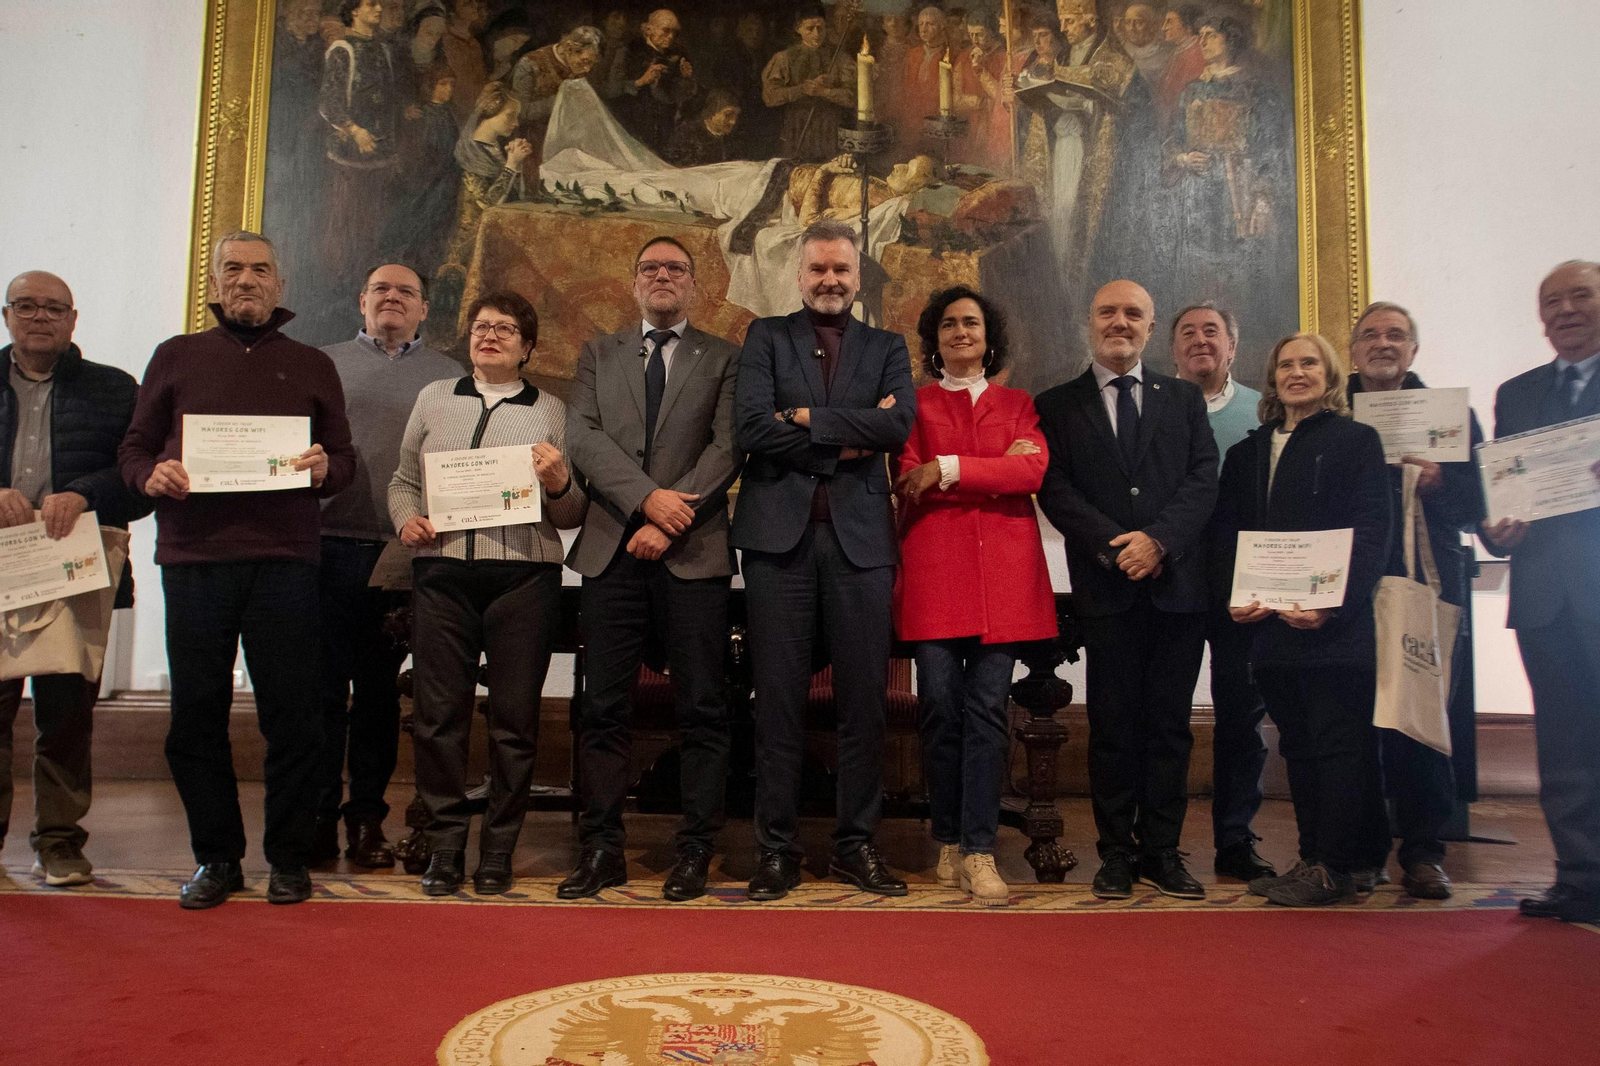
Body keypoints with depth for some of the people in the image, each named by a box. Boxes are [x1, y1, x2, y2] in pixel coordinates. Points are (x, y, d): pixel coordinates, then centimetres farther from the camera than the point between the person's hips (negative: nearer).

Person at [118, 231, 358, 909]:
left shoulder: (311, 366, 17)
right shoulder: (176, 357, 17)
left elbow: (344, 458, 14)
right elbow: (133, 448, 14)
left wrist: (325, 468, -8)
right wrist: (152, 474, -8)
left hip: (285, 557, -1)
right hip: (193, 556, 1)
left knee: (292, 713, -2)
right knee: (196, 714, 3)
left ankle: (289, 858, 11)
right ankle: (216, 857, 17)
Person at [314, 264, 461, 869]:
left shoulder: (449, 378, 13)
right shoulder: (324, 365, 15)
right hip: (331, 543, 0)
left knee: (379, 688, 7)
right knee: (324, 684, -1)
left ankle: (367, 818, 15)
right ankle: (319, 815, 9)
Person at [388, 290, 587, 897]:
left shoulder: (551, 412, 11)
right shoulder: (433, 399, 18)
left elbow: (574, 516, 8)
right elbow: (403, 479, 22)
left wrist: (558, 483, -12)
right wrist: (407, 519, 2)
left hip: (523, 576, -2)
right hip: (442, 572, 2)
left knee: (514, 719, 1)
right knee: (438, 714, 2)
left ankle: (498, 850, 14)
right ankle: (445, 845, 15)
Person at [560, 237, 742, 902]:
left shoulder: (723, 358, 11)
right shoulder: (598, 355, 18)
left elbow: (728, 448, -2)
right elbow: (582, 436, 3)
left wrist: (668, 521, -12)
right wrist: (647, 496, -12)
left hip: (693, 550, -2)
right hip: (612, 548, 2)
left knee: (702, 708, 0)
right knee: (603, 708, 3)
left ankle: (695, 849, 9)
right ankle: (601, 848, 12)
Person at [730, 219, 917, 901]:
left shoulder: (886, 348, 15)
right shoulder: (766, 337, 11)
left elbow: (900, 423, -5)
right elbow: (750, 426, -6)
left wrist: (809, 418, -7)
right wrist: (849, 443, -7)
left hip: (859, 536, 2)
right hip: (780, 535, -1)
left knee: (864, 699, 4)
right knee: (778, 700, 1)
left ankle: (856, 844, 17)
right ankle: (777, 849, 11)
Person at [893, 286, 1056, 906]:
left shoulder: (1017, 405, 19)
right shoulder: (915, 404, 16)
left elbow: (1032, 470, -1)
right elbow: (907, 480, 0)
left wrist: (947, 469, -8)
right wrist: (994, 471, -5)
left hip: (1002, 571, 1)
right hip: (934, 569, 0)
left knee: (988, 709, -5)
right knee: (941, 708, -2)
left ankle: (978, 851, -1)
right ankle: (949, 843, 12)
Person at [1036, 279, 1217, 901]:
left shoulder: (1184, 400, 15)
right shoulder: (1057, 405, 10)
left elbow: (1204, 478, 3)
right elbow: (1055, 489, -1)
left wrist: (1159, 539, -13)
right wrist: (1115, 547, -13)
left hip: (1177, 583, 2)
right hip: (1105, 588, -1)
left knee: (1169, 723, 5)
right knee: (1113, 725, 2)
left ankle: (1162, 850, 15)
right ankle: (1117, 854, 11)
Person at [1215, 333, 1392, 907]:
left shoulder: (1357, 440, 3)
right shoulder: (1246, 452, 17)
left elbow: (1371, 534, -6)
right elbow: (1226, 534, 13)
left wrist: (1329, 606, -17)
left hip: (1336, 623, -5)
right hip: (1270, 622, 5)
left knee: (1338, 742, -2)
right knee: (1297, 745, 10)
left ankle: (1333, 867, 4)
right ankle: (1312, 858, 17)